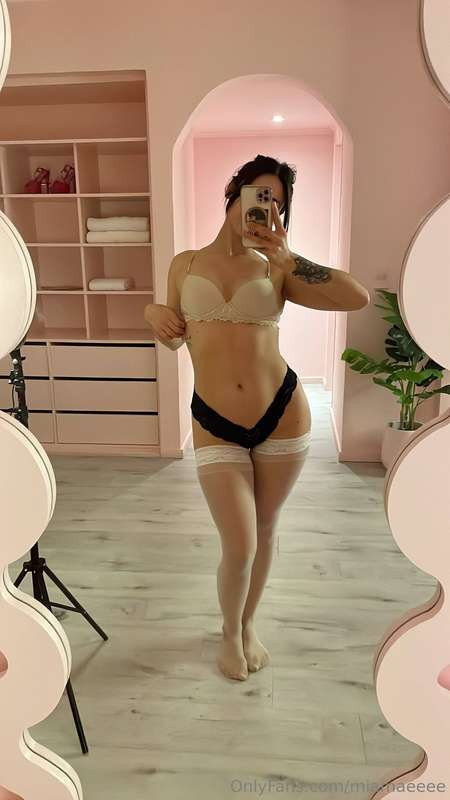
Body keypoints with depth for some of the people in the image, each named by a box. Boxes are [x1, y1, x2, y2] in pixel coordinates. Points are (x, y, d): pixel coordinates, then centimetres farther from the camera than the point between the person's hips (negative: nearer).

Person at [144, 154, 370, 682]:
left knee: (264, 530, 15)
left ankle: (249, 625, 43)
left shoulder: (275, 270, 3)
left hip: (282, 414, 1)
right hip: (215, 426, 0)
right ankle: (230, 632, 32)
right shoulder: (185, 264, 8)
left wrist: (285, 255, -13)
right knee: (239, 547, -2)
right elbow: (176, 340, 16)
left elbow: (358, 298, -11)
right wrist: (154, 314, -5)